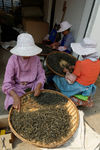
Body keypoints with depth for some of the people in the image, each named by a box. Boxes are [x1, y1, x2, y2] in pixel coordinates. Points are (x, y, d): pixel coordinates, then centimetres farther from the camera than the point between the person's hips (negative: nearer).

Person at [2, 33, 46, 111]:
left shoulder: (35, 58, -10)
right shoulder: (13, 60, -18)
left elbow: (41, 75, -4)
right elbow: (7, 83, -20)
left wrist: (38, 86, -25)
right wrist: (15, 96, -38)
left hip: (33, 85, 2)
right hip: (17, 87, -1)